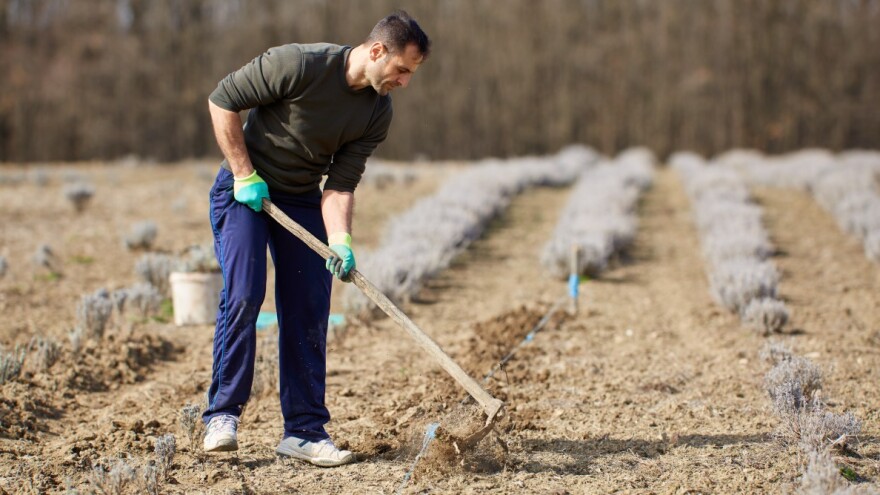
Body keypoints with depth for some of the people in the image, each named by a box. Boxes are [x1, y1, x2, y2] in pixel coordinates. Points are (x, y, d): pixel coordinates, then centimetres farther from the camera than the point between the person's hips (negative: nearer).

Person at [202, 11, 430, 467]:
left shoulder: (378, 113, -9)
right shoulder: (299, 65, -25)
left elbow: (340, 184, -10)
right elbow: (222, 100, -17)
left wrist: (339, 241, -26)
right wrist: (245, 174, -17)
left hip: (303, 200, 5)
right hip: (244, 189, -5)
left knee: (310, 310, -1)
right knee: (243, 295, -17)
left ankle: (304, 431, 4)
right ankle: (222, 415, -5)